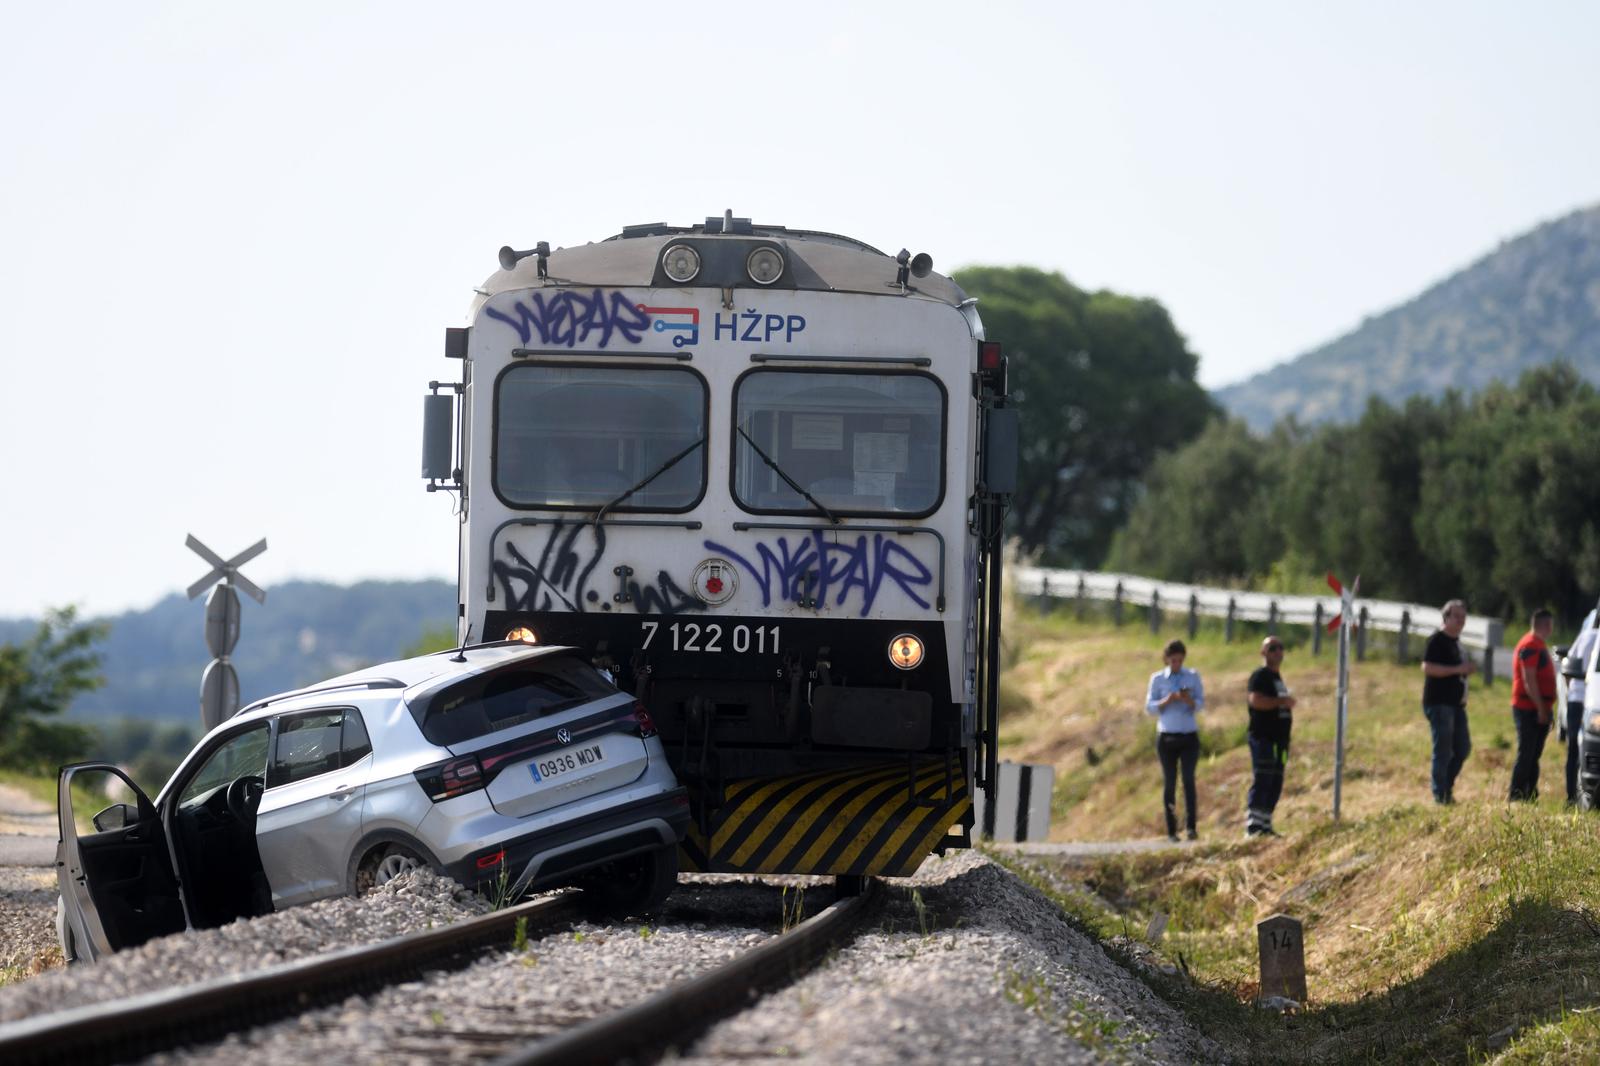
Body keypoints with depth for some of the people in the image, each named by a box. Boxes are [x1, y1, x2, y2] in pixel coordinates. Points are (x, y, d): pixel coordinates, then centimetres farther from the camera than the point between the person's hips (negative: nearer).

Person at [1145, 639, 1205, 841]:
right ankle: (1171, 830, 4)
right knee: (1169, 782, 0)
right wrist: (1166, 701, -15)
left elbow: (1201, 704, 3)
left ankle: (1191, 827, -18)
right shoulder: (1158, 679, 5)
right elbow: (1149, 707, 3)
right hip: (1167, 736, 0)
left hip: (1189, 735, 0)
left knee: (1189, 779, -13)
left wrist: (1189, 701, -19)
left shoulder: (1193, 677, 7)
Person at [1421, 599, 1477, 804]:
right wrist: (1458, 670, -23)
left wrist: (1467, 669, 15)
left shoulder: (1456, 641, 18)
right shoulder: (1437, 640, -11)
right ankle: (1440, 795, -2)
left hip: (1456, 703, 9)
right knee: (1443, 752, -7)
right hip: (1439, 703, -9)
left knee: (1463, 748, 11)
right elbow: (1427, 668, -22)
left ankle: (1447, 787, 23)